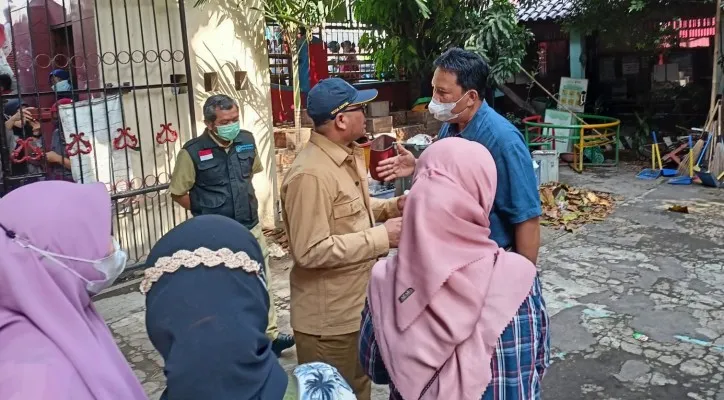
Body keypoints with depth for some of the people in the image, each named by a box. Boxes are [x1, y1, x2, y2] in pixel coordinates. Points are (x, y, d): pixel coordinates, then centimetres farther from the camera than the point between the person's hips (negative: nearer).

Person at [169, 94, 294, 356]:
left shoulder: (247, 141, -1)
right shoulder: (193, 152, -16)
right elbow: (178, 193, -6)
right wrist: (205, 214, -2)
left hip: (251, 228, 5)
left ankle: (270, 335, 26)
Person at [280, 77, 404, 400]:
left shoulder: (348, 156, 7)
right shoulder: (311, 174, -27)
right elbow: (311, 251, -29)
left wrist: (391, 206, 2)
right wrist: (381, 237, -25)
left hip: (355, 307, 10)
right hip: (328, 318, -9)